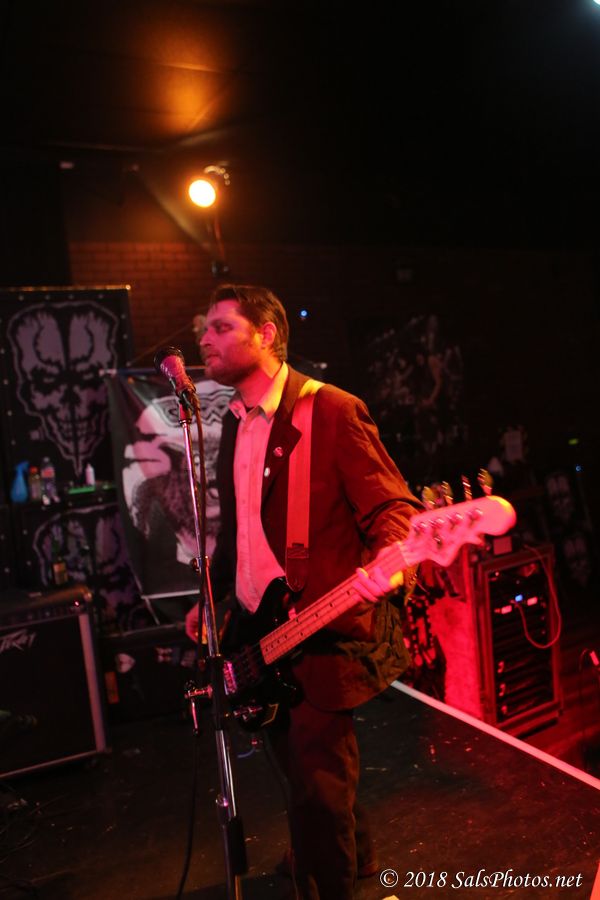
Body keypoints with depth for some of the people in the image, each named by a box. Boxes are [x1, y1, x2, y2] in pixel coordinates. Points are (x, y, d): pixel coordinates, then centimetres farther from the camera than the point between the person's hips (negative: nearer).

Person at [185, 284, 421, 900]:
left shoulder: (332, 410, -12)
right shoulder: (234, 423, 11)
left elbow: (392, 506, -13)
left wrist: (387, 563, -32)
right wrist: (211, 598, 16)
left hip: (323, 636, -8)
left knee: (317, 787, -5)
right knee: (303, 773, 22)